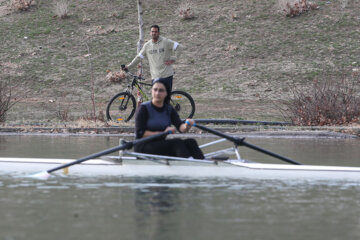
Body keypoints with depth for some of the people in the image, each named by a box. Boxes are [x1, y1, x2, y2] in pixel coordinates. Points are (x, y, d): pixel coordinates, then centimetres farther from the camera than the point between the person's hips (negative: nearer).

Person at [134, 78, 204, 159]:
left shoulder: (169, 110, 11)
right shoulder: (144, 108, -4)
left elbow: (180, 127, -6)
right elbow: (140, 133, -13)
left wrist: (186, 126, -30)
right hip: (144, 148, -5)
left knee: (190, 142, -19)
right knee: (177, 142, -28)